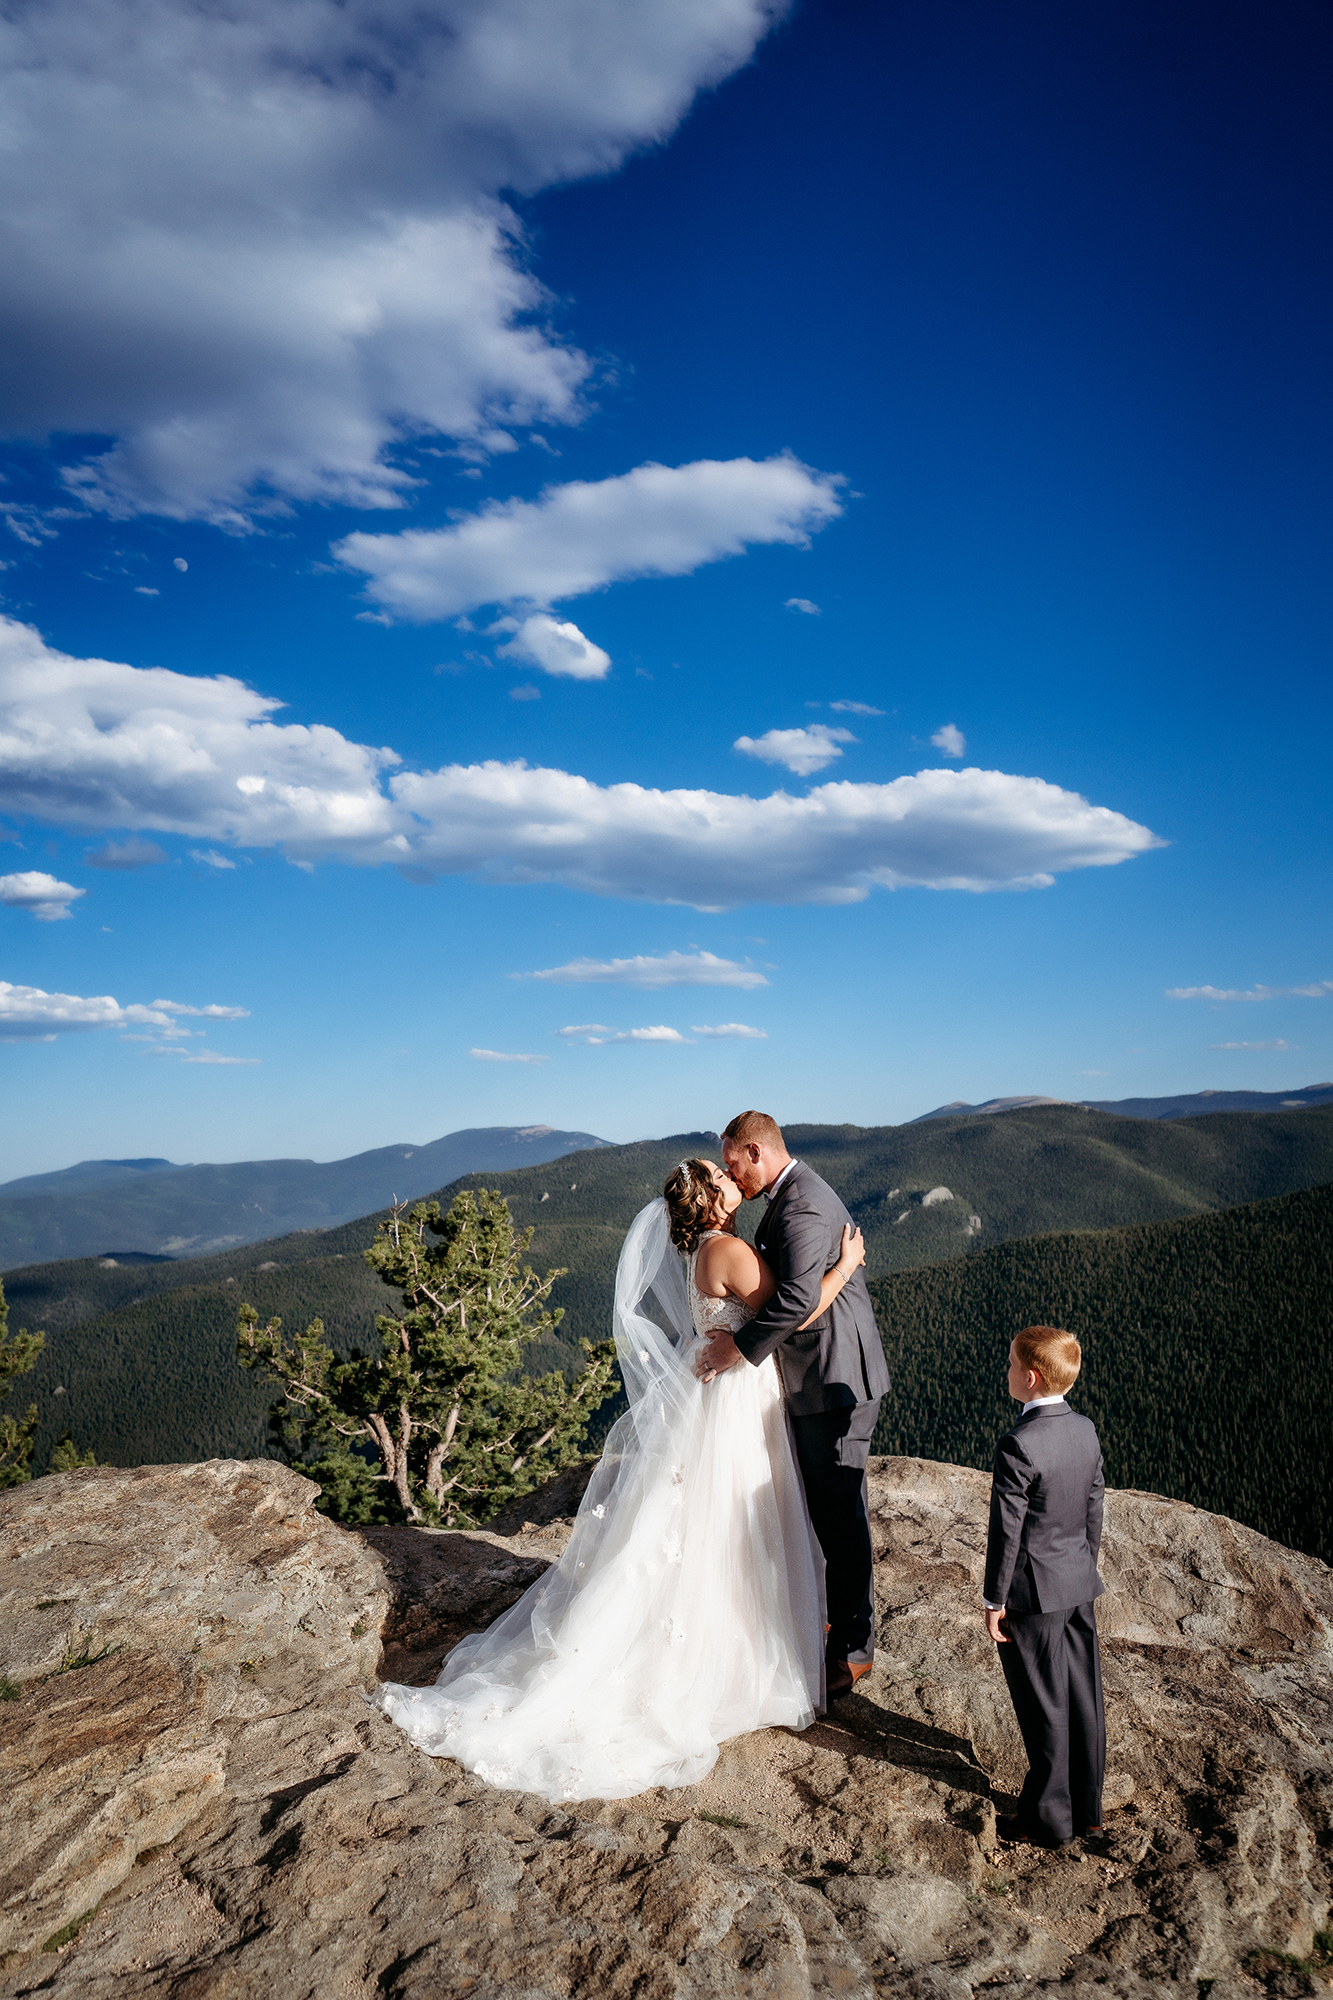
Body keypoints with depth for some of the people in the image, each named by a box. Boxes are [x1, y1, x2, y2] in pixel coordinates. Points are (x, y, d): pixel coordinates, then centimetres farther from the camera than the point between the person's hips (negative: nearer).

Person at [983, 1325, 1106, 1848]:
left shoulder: (1018, 1446, -26)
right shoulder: (1085, 1429, -3)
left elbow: (1006, 1531, -20)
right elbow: (1094, 1510, 7)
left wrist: (994, 1600, -10)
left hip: (1034, 1594, -7)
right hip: (1080, 1587, 7)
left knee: (1044, 1708, 8)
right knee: (1084, 1698, 17)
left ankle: (1049, 1818, 23)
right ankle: (1087, 1807, 32)